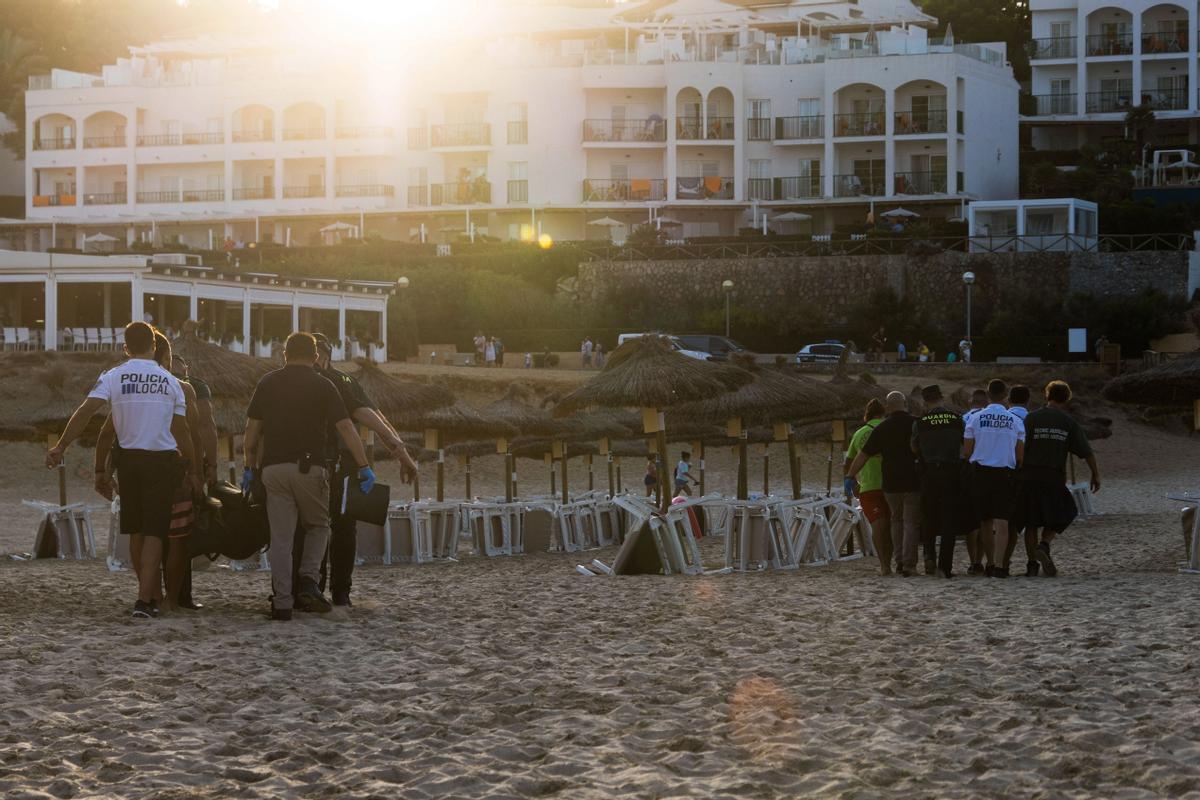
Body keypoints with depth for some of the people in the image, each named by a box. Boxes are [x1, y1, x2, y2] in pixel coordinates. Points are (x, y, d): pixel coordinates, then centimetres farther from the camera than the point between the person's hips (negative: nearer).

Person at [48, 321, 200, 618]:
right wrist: (193, 471, 10)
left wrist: (60, 446, -8)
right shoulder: (170, 381, 1)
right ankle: (145, 599, -15)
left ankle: (153, 595, 21)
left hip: (129, 459, 1)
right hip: (163, 460, -1)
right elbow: (181, 431, 2)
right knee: (154, 531, -1)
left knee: (136, 530, 15)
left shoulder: (113, 377, -2)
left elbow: (85, 412, -13)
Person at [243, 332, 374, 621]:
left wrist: (250, 468, 18)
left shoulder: (267, 383, 9)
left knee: (281, 536, 5)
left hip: (273, 467, 2)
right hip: (309, 467, -2)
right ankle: (307, 581, -2)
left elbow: (252, 429, 9)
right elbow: (345, 428, -4)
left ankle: (281, 603, 0)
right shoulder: (322, 385, 1)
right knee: (318, 526, 17)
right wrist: (364, 467, -2)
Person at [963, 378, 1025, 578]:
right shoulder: (1015, 421, 0)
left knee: (985, 521, 13)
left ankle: (991, 563, 20)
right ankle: (999, 565, -16)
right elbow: (1020, 455, 2)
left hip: (980, 472, 1)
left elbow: (966, 451, -1)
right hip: (1005, 472, -1)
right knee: (1002, 521, -4)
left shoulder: (975, 418, -2)